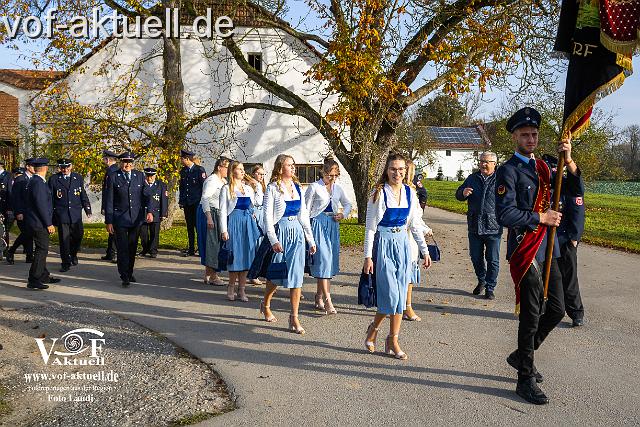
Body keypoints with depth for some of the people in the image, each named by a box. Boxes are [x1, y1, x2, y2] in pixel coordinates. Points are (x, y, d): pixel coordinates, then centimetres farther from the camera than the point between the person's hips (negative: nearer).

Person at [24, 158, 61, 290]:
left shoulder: (34, 181, 14)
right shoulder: (38, 183, -17)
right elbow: (41, 205, -21)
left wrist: (48, 222, 18)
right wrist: (49, 224, -18)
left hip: (36, 223, 10)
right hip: (39, 223, -10)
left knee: (42, 249, 17)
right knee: (41, 250, -7)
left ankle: (44, 276, 26)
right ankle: (33, 280, -6)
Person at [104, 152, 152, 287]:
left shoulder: (139, 176, 7)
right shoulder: (113, 177, -1)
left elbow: (146, 195, 5)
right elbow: (109, 201, -2)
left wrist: (149, 211, -12)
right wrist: (108, 221, -5)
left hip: (136, 219, 3)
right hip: (120, 219, -3)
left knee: (132, 248, 12)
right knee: (122, 248, -4)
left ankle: (130, 272, 29)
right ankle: (125, 277, 4)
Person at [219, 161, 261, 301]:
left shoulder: (249, 188, 16)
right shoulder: (227, 189, 1)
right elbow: (223, 210, -3)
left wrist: (255, 227, 12)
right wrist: (224, 230, -10)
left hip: (249, 223, 5)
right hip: (234, 222, -5)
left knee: (247, 255, 3)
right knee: (235, 255, -3)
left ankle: (241, 289, 10)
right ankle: (231, 287, 14)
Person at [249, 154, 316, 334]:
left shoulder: (297, 187, 10)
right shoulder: (273, 188, -6)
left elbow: (304, 215, 13)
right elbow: (268, 216, -9)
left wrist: (311, 240, 11)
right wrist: (273, 240, -17)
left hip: (297, 233, 4)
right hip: (280, 231, -4)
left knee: (296, 275, -1)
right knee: (276, 274, 8)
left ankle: (294, 318, 4)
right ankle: (265, 305, 36)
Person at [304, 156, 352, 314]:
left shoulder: (337, 188, 11)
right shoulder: (314, 187, -4)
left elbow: (347, 204, 26)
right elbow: (306, 209, -3)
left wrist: (344, 214, 5)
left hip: (333, 226, 6)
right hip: (318, 224, -6)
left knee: (330, 260, 6)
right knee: (323, 259, -12)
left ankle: (319, 298, 16)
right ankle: (327, 300, -12)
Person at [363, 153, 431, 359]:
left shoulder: (409, 193, 5)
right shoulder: (379, 194, -9)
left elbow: (415, 225, 12)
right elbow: (370, 227, -8)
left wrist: (425, 251, 10)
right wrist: (368, 257, -11)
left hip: (402, 243, 5)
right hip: (384, 243, -5)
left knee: (401, 294, 6)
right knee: (390, 294, -7)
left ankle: (393, 340, 17)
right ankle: (374, 327, 20)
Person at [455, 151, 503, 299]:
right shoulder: (472, 178, 10)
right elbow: (458, 195, 16)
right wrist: (463, 193, -6)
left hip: (493, 227, -4)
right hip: (474, 226, 4)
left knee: (493, 260, 4)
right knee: (476, 257, 15)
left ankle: (490, 288, 18)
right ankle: (481, 281, 37)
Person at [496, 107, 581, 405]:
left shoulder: (543, 167, 14)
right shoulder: (508, 171, -10)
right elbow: (504, 215, -20)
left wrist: (568, 161, -9)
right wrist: (542, 217, -15)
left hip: (548, 250, 7)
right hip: (525, 252, -7)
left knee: (556, 309, 12)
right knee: (531, 317, -1)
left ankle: (521, 355, 32)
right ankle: (525, 380, 14)